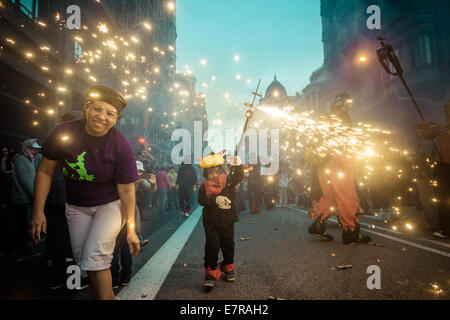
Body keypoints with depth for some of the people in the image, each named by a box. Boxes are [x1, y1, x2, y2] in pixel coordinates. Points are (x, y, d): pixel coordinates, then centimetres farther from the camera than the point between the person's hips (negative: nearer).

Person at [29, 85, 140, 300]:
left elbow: (126, 189, -14)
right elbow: (45, 171, -1)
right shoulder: (64, 133, -12)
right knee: (83, 260, 1)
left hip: (110, 204, -3)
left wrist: (131, 229, -12)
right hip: (77, 207, 4)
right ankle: (108, 296, 24)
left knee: (94, 257, -18)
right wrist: (38, 211, -3)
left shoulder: (121, 147, -19)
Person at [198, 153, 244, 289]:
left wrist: (237, 165, -31)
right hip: (211, 223, -2)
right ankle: (211, 273, 9)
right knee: (212, 247, -4)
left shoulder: (228, 181, -3)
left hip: (228, 222, 2)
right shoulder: (205, 186, -7)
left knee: (228, 246, 15)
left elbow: (238, 177, -15)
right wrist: (215, 200, -28)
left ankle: (228, 268, 36)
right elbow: (202, 200, -14)